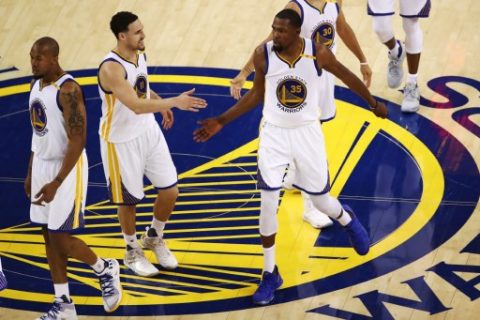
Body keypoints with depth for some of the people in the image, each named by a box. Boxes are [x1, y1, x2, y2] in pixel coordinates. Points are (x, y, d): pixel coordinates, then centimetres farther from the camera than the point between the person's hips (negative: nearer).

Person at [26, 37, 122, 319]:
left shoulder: (68, 90, -21)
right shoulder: (36, 85, 6)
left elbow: (78, 141, -24)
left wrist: (56, 183, -27)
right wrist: (31, 172, 18)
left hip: (67, 168, -8)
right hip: (42, 165, 8)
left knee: (61, 237, -8)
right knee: (49, 236, 9)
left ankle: (105, 269, 20)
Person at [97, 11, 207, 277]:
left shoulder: (140, 54, -2)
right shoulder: (111, 68, -29)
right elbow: (136, 106, -39)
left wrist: (161, 104, 13)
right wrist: (174, 102, -44)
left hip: (149, 131, 7)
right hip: (122, 140, -7)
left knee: (170, 191, 9)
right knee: (128, 199, 9)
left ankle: (154, 237, 35)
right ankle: (132, 252, 32)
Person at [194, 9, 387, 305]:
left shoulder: (318, 53, -16)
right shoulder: (263, 54, -13)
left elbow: (346, 76, 3)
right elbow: (257, 95, 3)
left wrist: (373, 103, 14)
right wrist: (221, 121, -1)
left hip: (307, 133, 0)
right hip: (274, 134, 0)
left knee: (321, 199, 11)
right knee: (268, 206, -5)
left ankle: (347, 220, 49)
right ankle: (270, 274, 10)